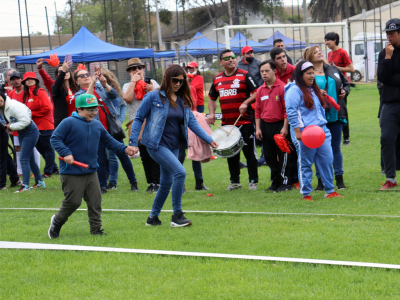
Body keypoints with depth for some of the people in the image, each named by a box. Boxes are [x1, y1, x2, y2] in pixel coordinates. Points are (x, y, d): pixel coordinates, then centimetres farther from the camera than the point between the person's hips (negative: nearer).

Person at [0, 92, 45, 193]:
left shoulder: (14, 106, -25)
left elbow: (25, 121, -27)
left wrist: (11, 126, -18)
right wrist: (9, 127, -4)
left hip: (30, 131, -9)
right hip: (21, 133, 9)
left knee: (24, 159, -13)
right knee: (30, 159, 17)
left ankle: (25, 186, -11)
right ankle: (39, 182, 29)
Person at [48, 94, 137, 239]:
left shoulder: (97, 125, 12)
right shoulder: (69, 123, -9)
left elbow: (108, 141, 21)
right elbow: (55, 138, -12)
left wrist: (124, 148, 8)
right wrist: (65, 153, -24)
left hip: (91, 172, 6)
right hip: (71, 173, -6)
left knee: (95, 200, 1)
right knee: (73, 201, -4)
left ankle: (96, 229, 9)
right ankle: (57, 222, 20)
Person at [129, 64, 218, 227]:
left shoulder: (183, 100, 8)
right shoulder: (154, 97, -8)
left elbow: (191, 121, 9)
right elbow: (139, 119, -3)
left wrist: (209, 139, 1)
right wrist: (133, 142, -8)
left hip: (173, 146, 7)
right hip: (157, 145, -7)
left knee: (166, 183, 11)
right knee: (180, 172, -21)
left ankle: (153, 218, 27)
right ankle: (177, 215, -12)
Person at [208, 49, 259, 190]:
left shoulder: (244, 75, -3)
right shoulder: (217, 79, 11)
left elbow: (257, 93, -9)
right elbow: (212, 98, 22)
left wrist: (246, 103, -22)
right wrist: (212, 113, 6)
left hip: (244, 122, -5)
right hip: (227, 123, 5)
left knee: (249, 152, -1)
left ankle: (253, 181, 6)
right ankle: (234, 181, 22)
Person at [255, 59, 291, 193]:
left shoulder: (282, 87, -8)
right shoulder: (260, 90, 9)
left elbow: (287, 109, -10)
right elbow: (258, 110, 14)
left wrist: (285, 127, -14)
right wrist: (258, 128, 7)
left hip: (279, 125, -6)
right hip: (265, 126, 6)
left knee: (282, 155, -1)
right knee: (269, 156, 10)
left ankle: (285, 183, 7)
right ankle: (275, 183, 19)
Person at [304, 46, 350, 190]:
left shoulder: (333, 70, 13)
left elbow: (346, 83, 25)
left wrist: (345, 91, 4)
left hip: (335, 114, 4)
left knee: (336, 147, 8)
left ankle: (339, 179, 15)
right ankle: (321, 181, 9)